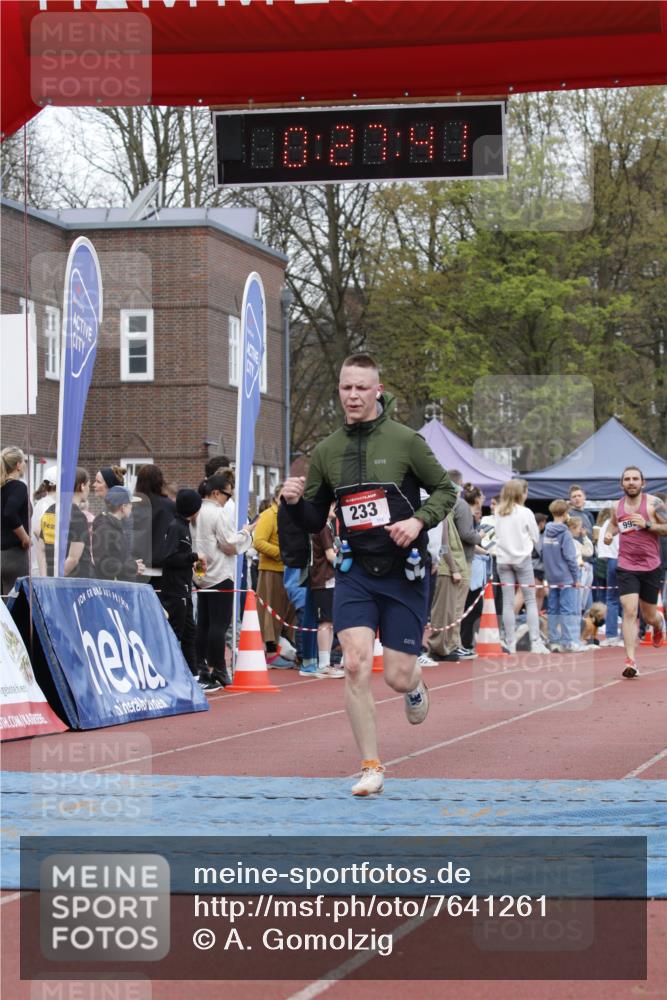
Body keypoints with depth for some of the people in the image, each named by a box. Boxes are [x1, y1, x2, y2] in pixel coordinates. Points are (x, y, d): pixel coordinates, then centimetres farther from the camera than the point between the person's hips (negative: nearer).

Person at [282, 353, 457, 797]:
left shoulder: (405, 440, -6)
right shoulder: (326, 451, 5)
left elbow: (446, 490, 2)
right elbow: (315, 521, 12)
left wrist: (418, 520, -16)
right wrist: (296, 502, -9)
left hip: (403, 572, -2)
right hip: (355, 572, 2)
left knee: (398, 677, 0)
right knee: (356, 665, -14)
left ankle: (416, 684, 41)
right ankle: (372, 769, -2)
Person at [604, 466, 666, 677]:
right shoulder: (617, 506, 6)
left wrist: (647, 525, -19)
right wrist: (609, 533, 7)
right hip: (626, 567, 1)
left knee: (649, 616, 12)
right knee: (629, 611, -14)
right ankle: (630, 661, -14)